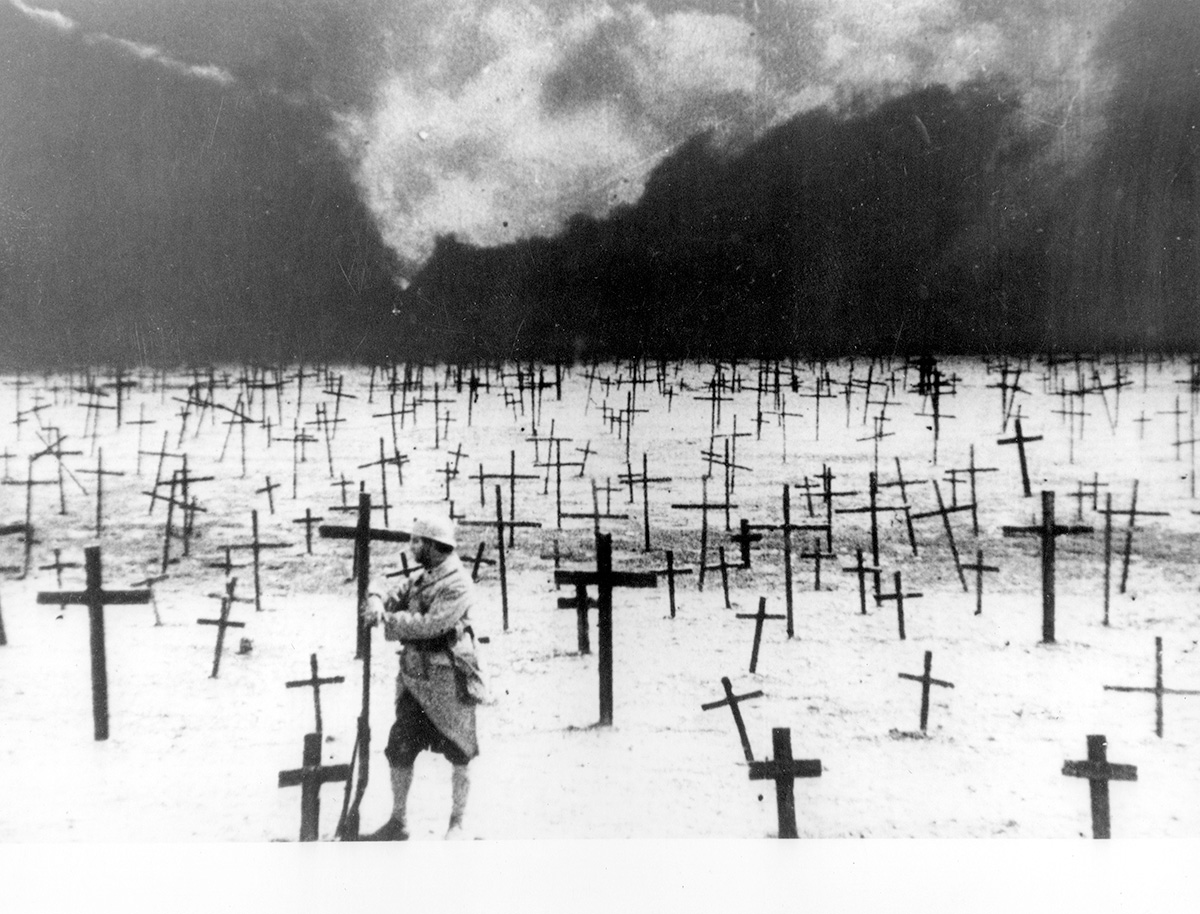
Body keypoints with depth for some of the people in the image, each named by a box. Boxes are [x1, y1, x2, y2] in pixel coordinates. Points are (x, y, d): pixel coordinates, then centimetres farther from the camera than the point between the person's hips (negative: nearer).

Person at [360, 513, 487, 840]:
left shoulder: (458, 583, -16)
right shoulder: (418, 578, 9)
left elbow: (431, 625, -24)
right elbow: (390, 602, 8)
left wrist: (387, 619, -16)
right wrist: (376, 601, -16)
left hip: (449, 681, -7)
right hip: (413, 678, 7)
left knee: (459, 757, 7)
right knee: (398, 751, 10)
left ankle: (456, 825, 22)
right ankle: (398, 822, 26)